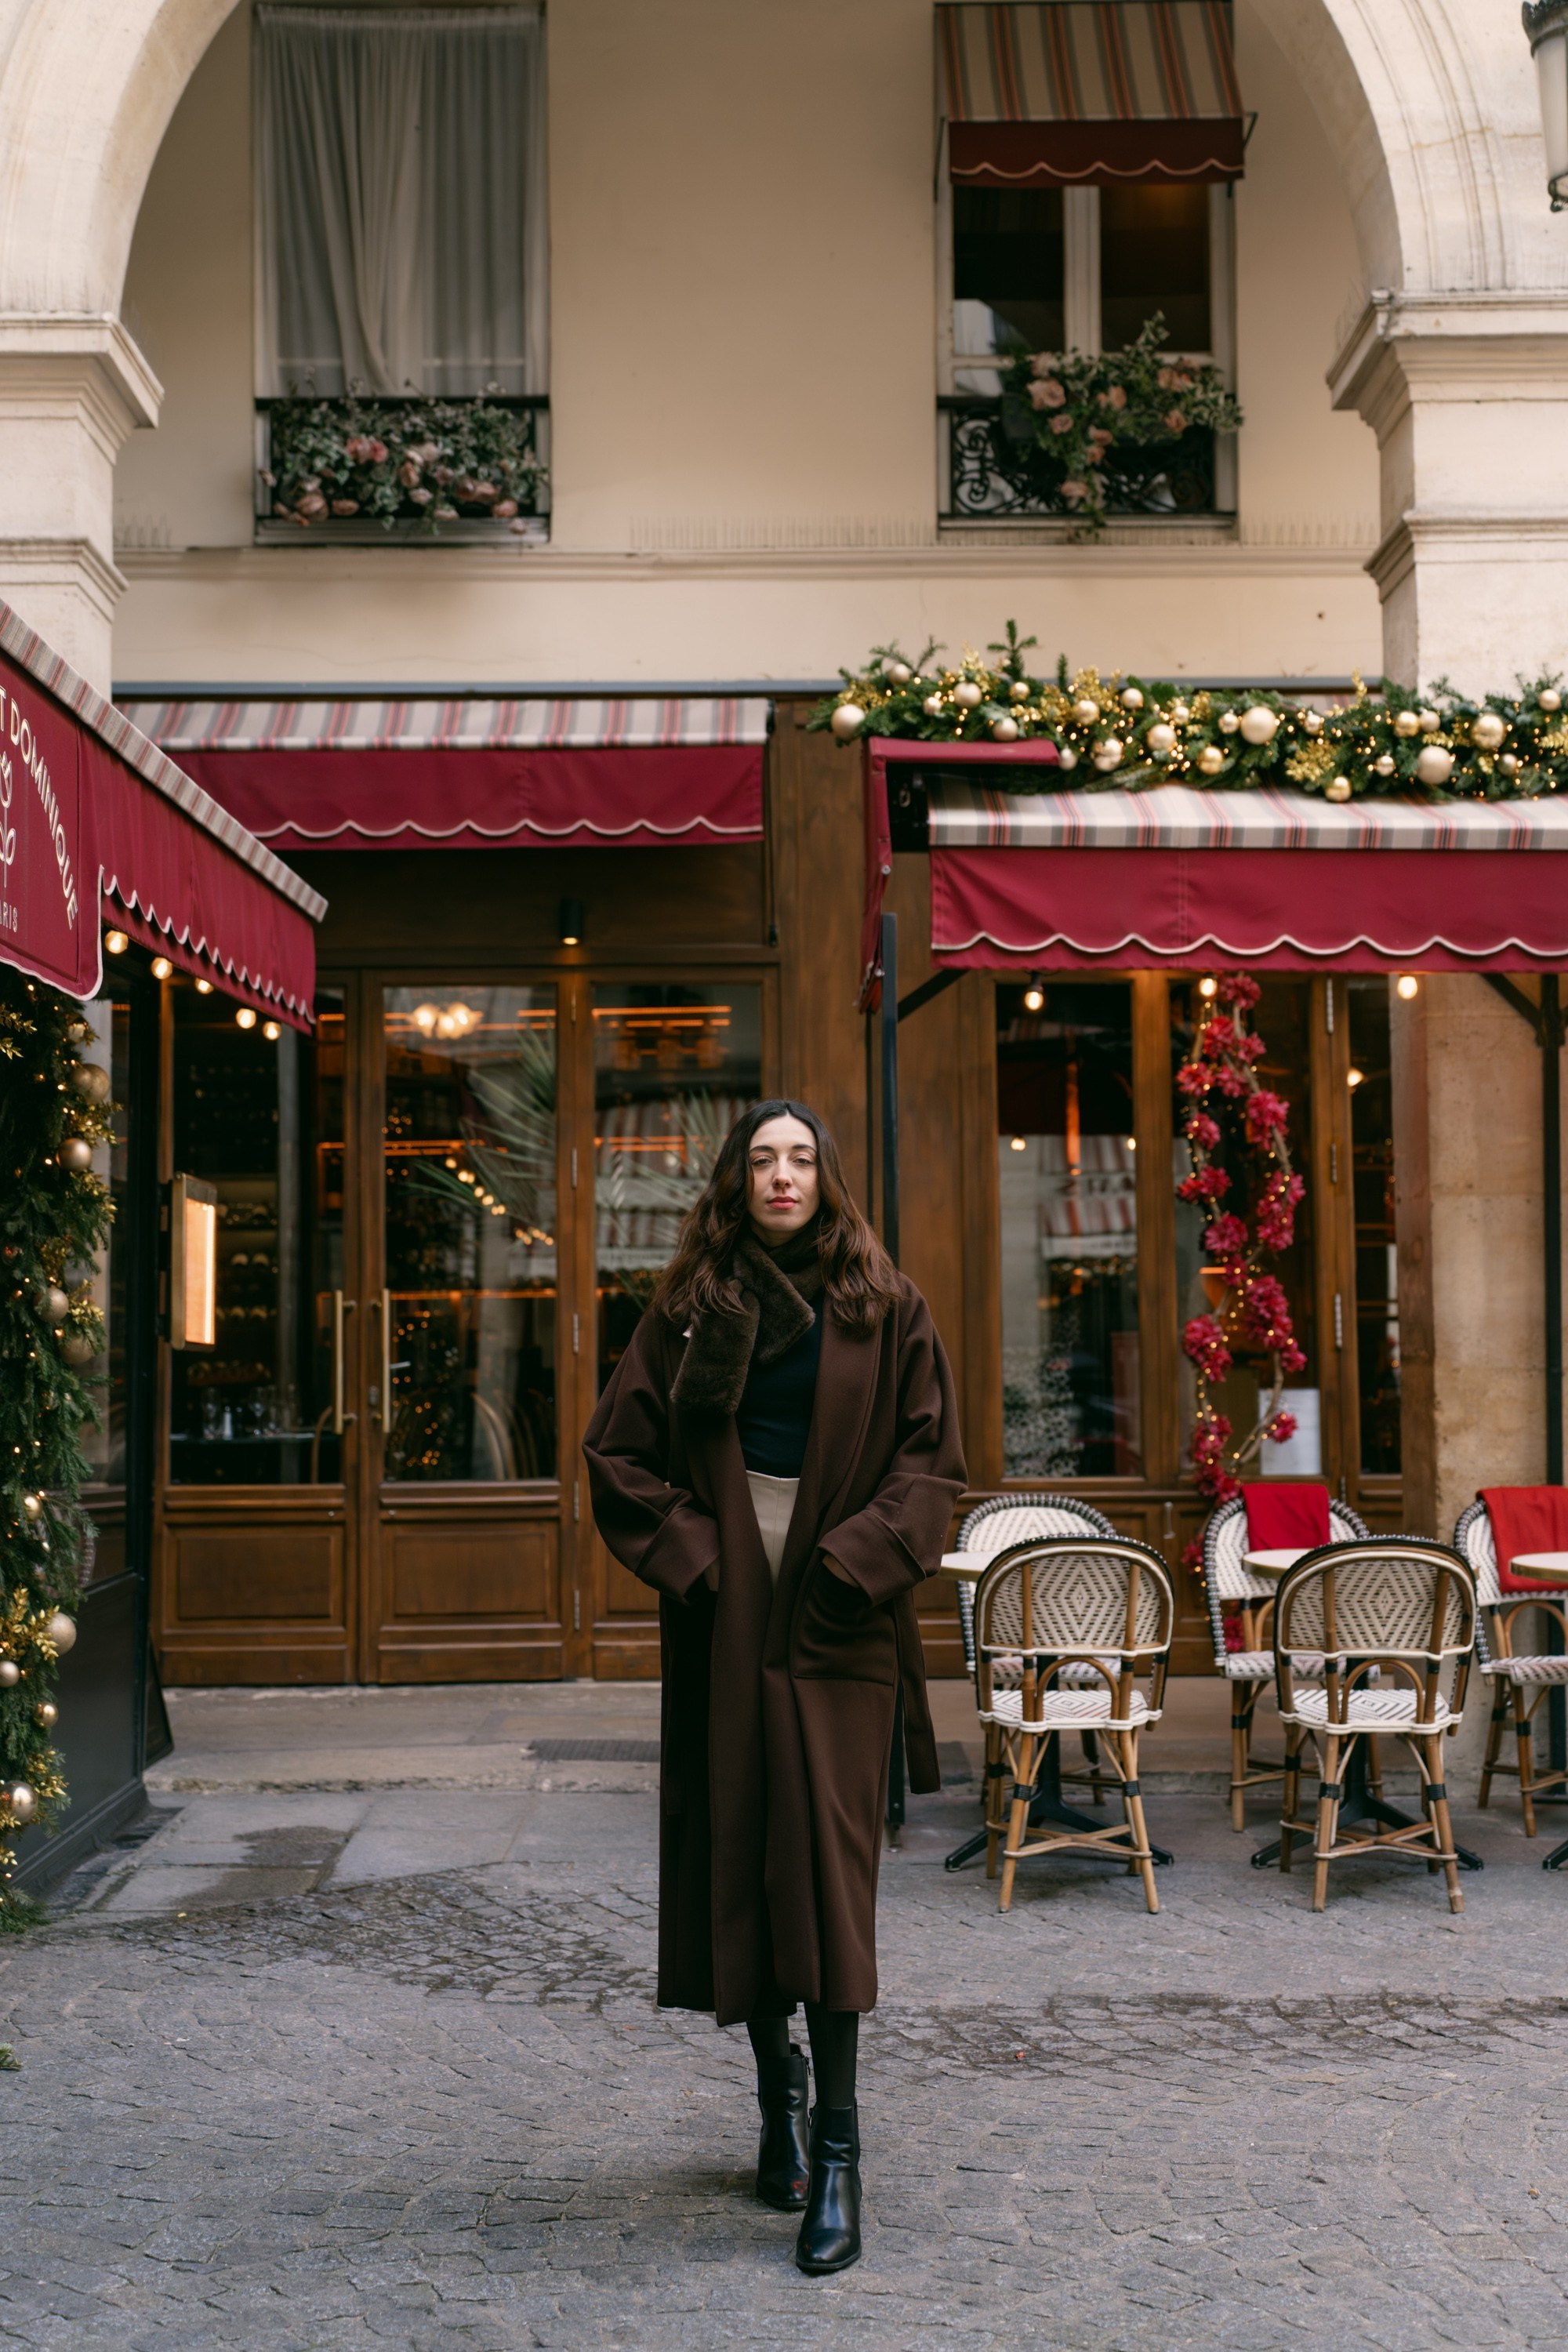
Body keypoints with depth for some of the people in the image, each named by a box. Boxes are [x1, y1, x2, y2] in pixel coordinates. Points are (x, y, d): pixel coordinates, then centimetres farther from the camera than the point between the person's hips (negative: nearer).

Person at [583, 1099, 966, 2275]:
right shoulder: (691, 1309, 6)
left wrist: (853, 1562, -11)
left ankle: (838, 2147, -4)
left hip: (836, 1626, -2)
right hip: (725, 1623, 2)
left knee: (827, 1865, -7)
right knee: (735, 1858, 7)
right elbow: (620, 1451, 7)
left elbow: (931, 1461, 2)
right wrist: (691, 1555, -5)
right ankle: (778, 2089, 27)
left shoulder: (886, 1308, 3)